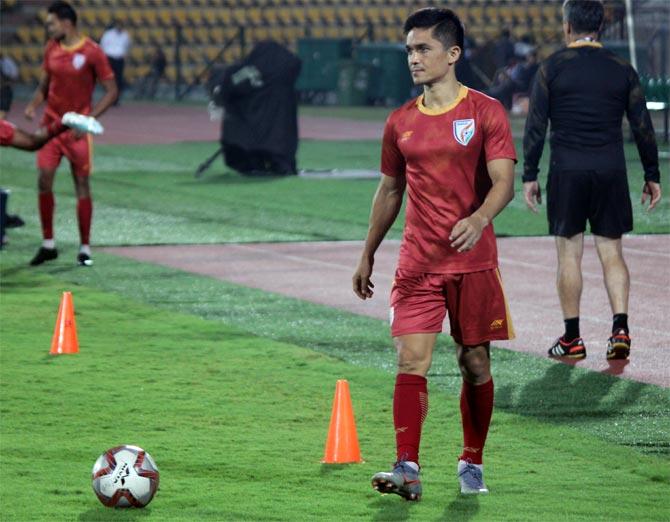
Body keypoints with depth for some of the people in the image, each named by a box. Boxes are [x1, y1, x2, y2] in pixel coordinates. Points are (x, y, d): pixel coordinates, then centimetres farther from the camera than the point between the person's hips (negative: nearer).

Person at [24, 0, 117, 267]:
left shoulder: (92, 52, -10)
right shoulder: (51, 49, 6)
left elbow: (111, 91, -9)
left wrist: (89, 118, -18)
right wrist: (33, 104, -4)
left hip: (77, 128, -4)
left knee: (82, 185, -1)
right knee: (44, 180, -4)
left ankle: (85, 248, 7)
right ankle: (48, 244, 7)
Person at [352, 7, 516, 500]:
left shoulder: (486, 112, -4)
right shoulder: (401, 122, 8)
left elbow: (504, 183, -11)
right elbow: (389, 191, 18)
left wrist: (479, 219, -31)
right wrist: (367, 255, 19)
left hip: (473, 261, -2)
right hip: (417, 264, 2)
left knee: (475, 362, 6)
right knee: (411, 359, -10)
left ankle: (472, 464, 21)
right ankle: (407, 469, -17)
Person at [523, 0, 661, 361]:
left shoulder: (552, 68, -2)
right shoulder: (621, 70, 5)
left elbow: (535, 126, -4)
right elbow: (643, 128, 5)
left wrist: (529, 176, 1)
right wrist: (652, 175, 13)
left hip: (567, 172, -2)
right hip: (611, 171, 2)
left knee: (569, 254, 4)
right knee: (611, 252, 7)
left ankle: (572, 339, 5)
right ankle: (620, 329, -7)